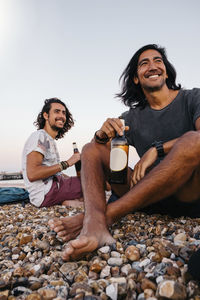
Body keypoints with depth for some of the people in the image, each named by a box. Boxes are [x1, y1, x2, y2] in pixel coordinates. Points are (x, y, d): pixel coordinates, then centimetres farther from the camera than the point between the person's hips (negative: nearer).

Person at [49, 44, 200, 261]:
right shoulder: (132, 118, 12)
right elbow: (98, 145, 8)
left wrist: (157, 149, -22)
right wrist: (102, 135, -15)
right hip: (150, 197, 3)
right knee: (92, 148, -6)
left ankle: (107, 215, -32)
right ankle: (95, 225, -36)